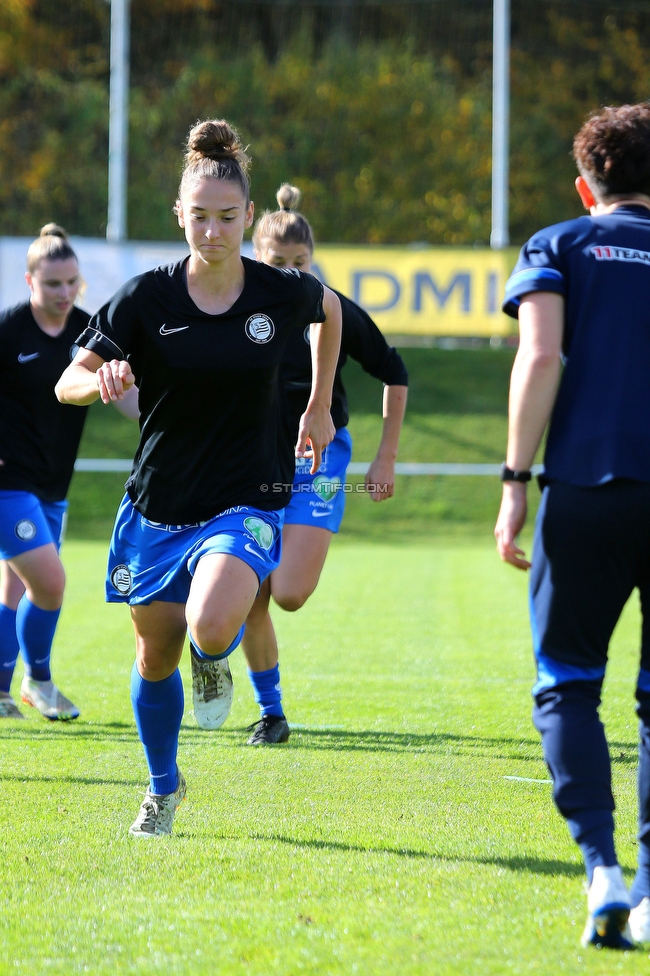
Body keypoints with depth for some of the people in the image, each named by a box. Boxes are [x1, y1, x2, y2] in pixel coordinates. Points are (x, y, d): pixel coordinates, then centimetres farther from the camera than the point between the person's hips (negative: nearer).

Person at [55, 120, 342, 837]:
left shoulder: (283, 293, -7)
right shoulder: (146, 298, -8)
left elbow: (329, 311, 18)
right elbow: (67, 384, -7)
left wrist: (319, 408, 19)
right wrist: (101, 381, -30)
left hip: (244, 503, -2)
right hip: (156, 506, 2)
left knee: (210, 627, -26)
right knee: (155, 654, 12)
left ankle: (215, 660, 14)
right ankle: (163, 787, 39)